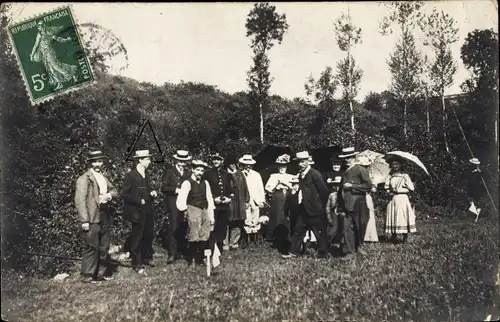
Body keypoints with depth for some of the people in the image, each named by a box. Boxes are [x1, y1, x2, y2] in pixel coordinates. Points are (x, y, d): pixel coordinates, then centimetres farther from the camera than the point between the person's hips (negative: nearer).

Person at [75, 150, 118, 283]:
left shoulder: (103, 178, 17)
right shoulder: (84, 178, -8)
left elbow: (114, 191, 18)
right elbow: (80, 200, -14)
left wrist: (109, 195, -7)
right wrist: (84, 220, -20)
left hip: (104, 216, 8)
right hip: (92, 218, -8)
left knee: (104, 248, 13)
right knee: (92, 248, -4)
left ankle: (100, 274, 24)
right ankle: (87, 276, 9)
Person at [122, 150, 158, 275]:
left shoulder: (146, 174, 10)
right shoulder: (130, 175, -12)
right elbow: (124, 195, -14)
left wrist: (152, 193, 2)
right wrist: (139, 201, -19)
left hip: (148, 211, 7)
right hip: (138, 212, -7)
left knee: (149, 235, 16)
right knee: (137, 238, 2)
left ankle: (147, 257, 35)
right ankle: (137, 265, 11)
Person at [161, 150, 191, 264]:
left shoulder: (188, 174, 15)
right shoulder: (169, 172, 3)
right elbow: (164, 187, -4)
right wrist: (176, 190, -15)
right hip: (172, 205, -4)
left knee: (183, 229, 5)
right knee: (172, 229, -8)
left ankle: (182, 250, 18)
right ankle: (172, 254, -5)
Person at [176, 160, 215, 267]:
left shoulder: (205, 183, 12)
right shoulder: (187, 183, -4)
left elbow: (209, 200, 14)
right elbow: (181, 200, -8)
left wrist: (211, 216, 11)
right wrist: (186, 212, -7)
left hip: (205, 211, 5)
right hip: (193, 210, -5)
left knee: (205, 237, 5)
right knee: (194, 237, -4)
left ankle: (201, 258, 17)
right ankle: (192, 260, 10)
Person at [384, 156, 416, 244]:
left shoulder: (405, 176, 1)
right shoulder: (390, 176, 11)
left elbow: (411, 188, -5)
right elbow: (386, 187, 10)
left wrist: (398, 190, -6)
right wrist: (390, 191, -8)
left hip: (403, 199, -3)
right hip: (393, 200, 3)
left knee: (403, 217, -5)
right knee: (393, 217, -1)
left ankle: (405, 238, 3)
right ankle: (394, 237, 5)